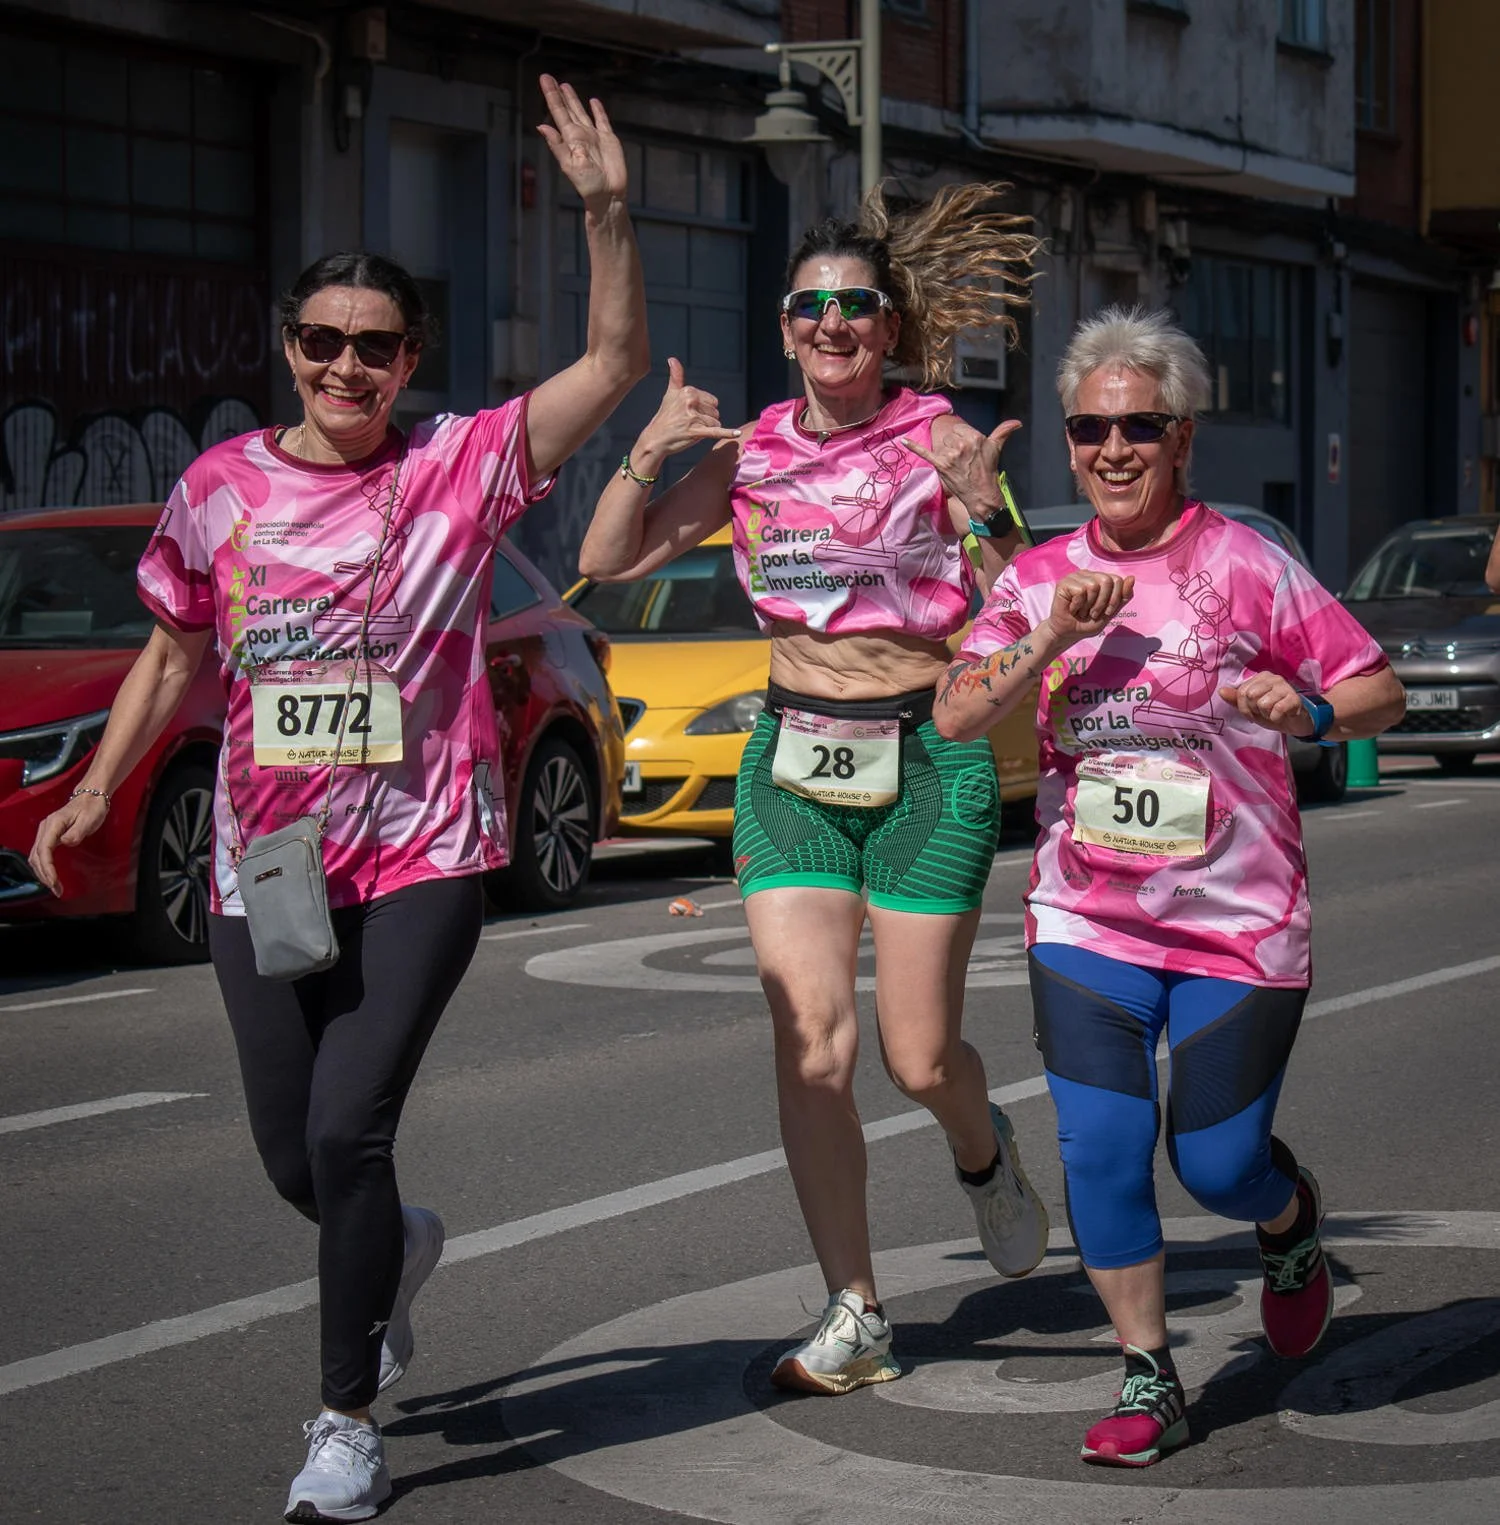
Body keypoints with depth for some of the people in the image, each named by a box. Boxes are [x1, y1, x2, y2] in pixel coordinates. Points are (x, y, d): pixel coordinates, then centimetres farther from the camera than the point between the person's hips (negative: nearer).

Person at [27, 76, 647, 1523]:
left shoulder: (461, 468, -4)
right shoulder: (222, 486, 3)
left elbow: (616, 360, -11)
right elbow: (174, 655, 14)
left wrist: (606, 211, -22)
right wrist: (96, 792, 7)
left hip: (424, 859, -3)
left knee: (348, 1130, -14)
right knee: (293, 1158, 10)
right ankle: (398, 1246, 47)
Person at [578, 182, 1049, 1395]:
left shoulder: (941, 441, -3)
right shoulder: (752, 453, 6)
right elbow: (610, 561, 6)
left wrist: (980, 513, -21)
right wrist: (651, 450, -7)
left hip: (928, 755, -2)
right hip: (793, 757, 3)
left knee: (918, 1054, 0)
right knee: (810, 1046, -6)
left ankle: (984, 1153, 38)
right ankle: (856, 1318, 4)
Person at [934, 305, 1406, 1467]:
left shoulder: (1245, 566, -6)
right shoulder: (1041, 578, 5)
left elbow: (1382, 692, -2)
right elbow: (956, 716, -5)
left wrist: (1311, 712, -23)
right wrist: (1050, 641, -19)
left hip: (1240, 922, -3)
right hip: (1086, 919, 3)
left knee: (1218, 1163, 1)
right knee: (1101, 1150, -6)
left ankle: (1293, 1221, 38)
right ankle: (1149, 1382, 10)